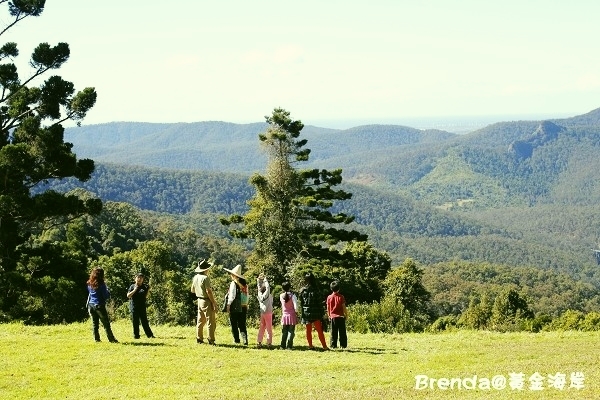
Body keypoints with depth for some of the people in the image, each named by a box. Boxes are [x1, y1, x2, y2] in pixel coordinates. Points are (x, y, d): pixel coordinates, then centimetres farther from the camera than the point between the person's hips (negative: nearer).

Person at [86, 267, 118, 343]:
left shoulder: (90, 284, 5)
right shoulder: (101, 284, -13)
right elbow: (106, 296, -10)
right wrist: (108, 291, 6)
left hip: (91, 305, 6)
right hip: (99, 305, -6)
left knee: (95, 324, 11)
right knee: (106, 324, -1)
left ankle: (97, 339, 11)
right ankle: (111, 339, 1)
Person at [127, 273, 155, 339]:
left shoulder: (144, 286, 6)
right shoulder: (132, 286, 2)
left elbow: (146, 296, 10)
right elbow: (128, 295, -4)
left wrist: (148, 290, -2)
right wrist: (134, 290, -14)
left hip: (142, 307, 1)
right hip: (134, 307, -1)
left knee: (144, 321, 2)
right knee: (135, 322, 1)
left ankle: (150, 334, 4)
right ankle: (136, 335, 7)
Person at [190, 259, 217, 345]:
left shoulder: (195, 278, 6)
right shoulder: (205, 278, -19)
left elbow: (192, 290, 16)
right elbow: (208, 291, -23)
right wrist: (214, 303, -19)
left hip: (199, 300, 8)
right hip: (207, 301, -8)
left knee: (200, 321, 15)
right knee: (211, 322, -3)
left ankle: (199, 338, 19)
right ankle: (211, 340, -5)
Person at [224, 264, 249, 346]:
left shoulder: (234, 283, -11)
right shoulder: (244, 284, 5)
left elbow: (232, 296, -13)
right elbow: (247, 296, 6)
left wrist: (228, 305, -7)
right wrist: (245, 304, 13)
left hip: (235, 308, -5)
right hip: (243, 307, 5)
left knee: (234, 324, 8)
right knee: (242, 325, 8)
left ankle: (236, 339, 11)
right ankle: (245, 340, -4)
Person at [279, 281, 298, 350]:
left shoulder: (281, 296, -1)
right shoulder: (292, 295, -10)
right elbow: (295, 306, -14)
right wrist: (296, 314, -2)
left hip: (284, 316, 3)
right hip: (292, 315, -3)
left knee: (284, 332, 10)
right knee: (291, 331, 1)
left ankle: (283, 346, 10)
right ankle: (289, 346, -2)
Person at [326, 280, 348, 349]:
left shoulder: (329, 297, -1)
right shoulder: (341, 297, -7)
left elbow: (328, 308, 5)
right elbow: (344, 307, -6)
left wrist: (329, 316, 16)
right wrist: (346, 315, 6)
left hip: (333, 317, 2)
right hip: (340, 316, -2)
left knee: (333, 332, 7)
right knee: (342, 332, 3)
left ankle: (333, 345, 5)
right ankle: (343, 345, 1)